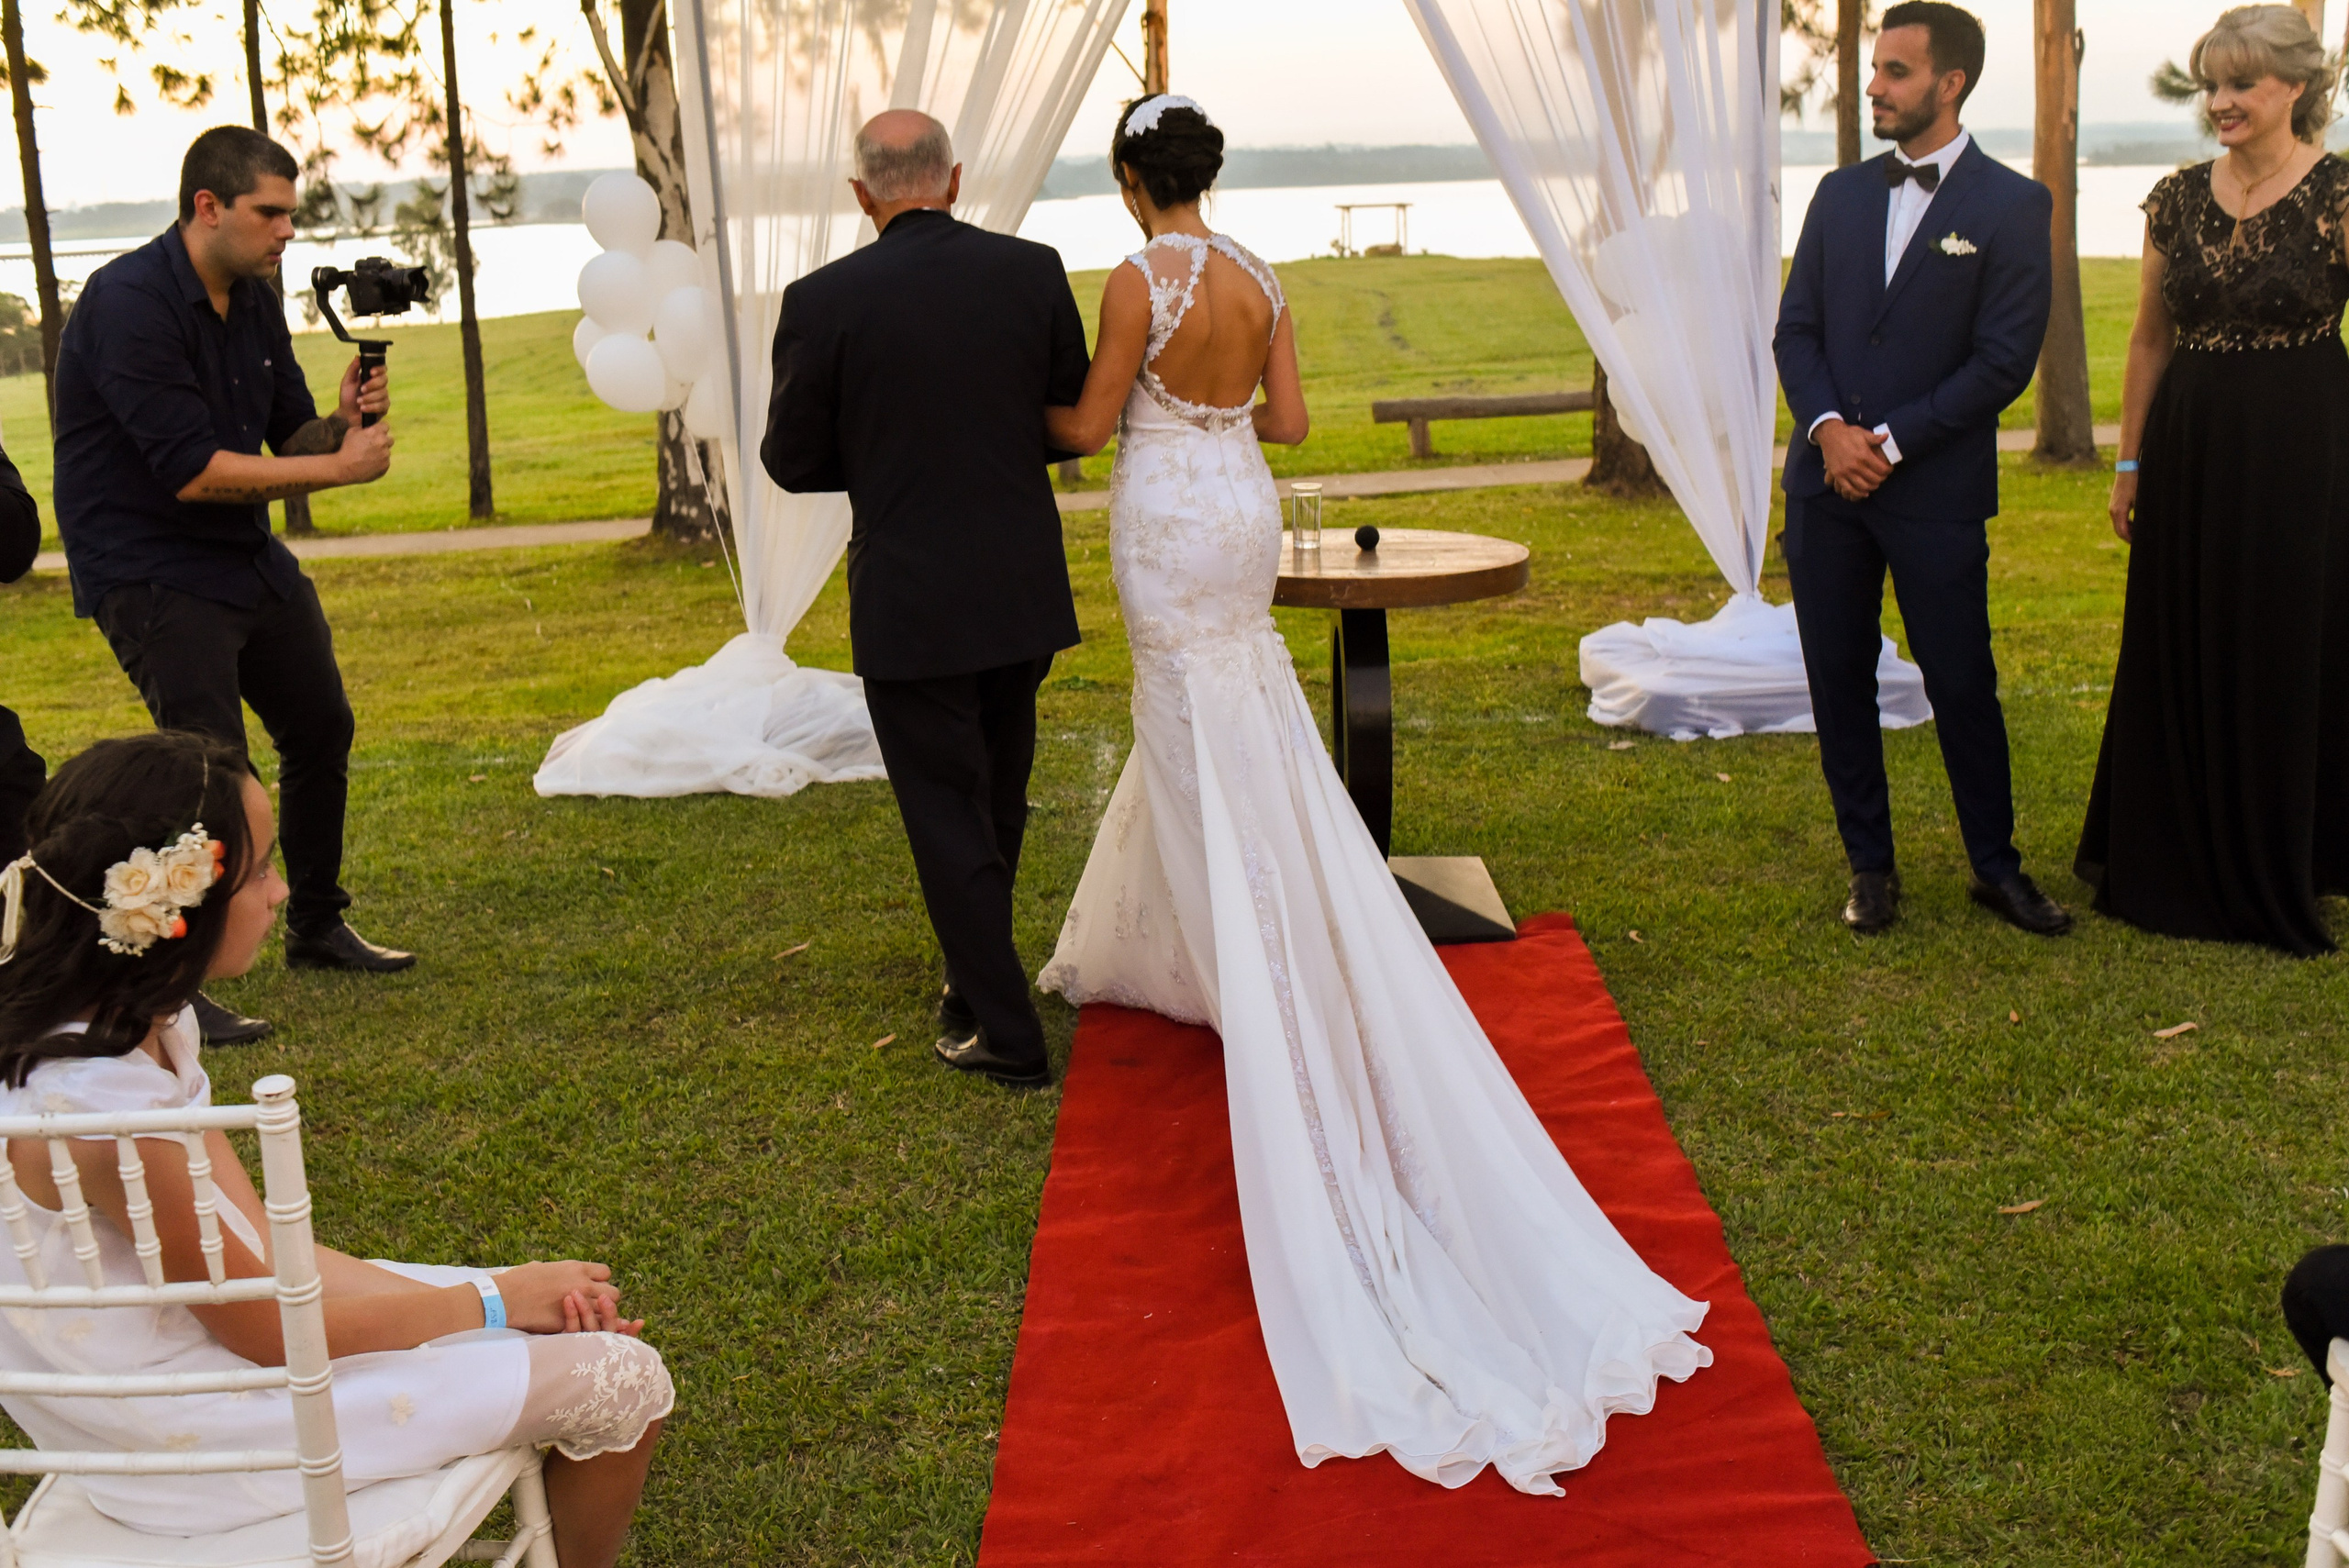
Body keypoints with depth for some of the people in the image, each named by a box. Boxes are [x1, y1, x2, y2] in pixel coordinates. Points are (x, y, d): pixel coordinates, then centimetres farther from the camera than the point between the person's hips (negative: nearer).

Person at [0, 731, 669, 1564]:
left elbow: (265, 1247, 0)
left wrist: (510, 1291, -8)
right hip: (192, 1439, -9)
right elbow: (269, 1333, -21)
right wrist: (493, 1303, -9)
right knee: (621, 1381, -2)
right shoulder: (97, 1103, -31)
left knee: (574, 1311, 15)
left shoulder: (148, 1027, -2)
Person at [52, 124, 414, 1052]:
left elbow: (288, 438, 10)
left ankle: (317, 929, 34)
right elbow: (191, 471, -27)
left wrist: (341, 420, -12)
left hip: (247, 558, 9)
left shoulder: (254, 301, 5)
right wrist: (335, 466, -23)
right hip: (147, 570, -9)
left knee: (322, 730, 15)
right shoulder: (129, 303, -21)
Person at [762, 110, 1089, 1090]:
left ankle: (1004, 1032, 11)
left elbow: (791, 460, -4)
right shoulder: (1033, 271, -4)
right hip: (1023, 588, 4)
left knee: (947, 816, 6)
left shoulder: (823, 300, -12)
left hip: (909, 600, -4)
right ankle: (977, 980, 39)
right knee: (998, 798, 22)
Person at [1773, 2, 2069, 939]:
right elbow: (1796, 327, 9)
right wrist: (1828, 427, -9)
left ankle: (1996, 867, 19)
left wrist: (1892, 442, -13)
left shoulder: (2011, 206, -4)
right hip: (1827, 485, 4)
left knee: (1963, 687, 2)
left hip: (1937, 494, -4)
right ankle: (1870, 868, 20)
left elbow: (2004, 361, -9)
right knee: (1839, 684, 7)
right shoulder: (1841, 195, 10)